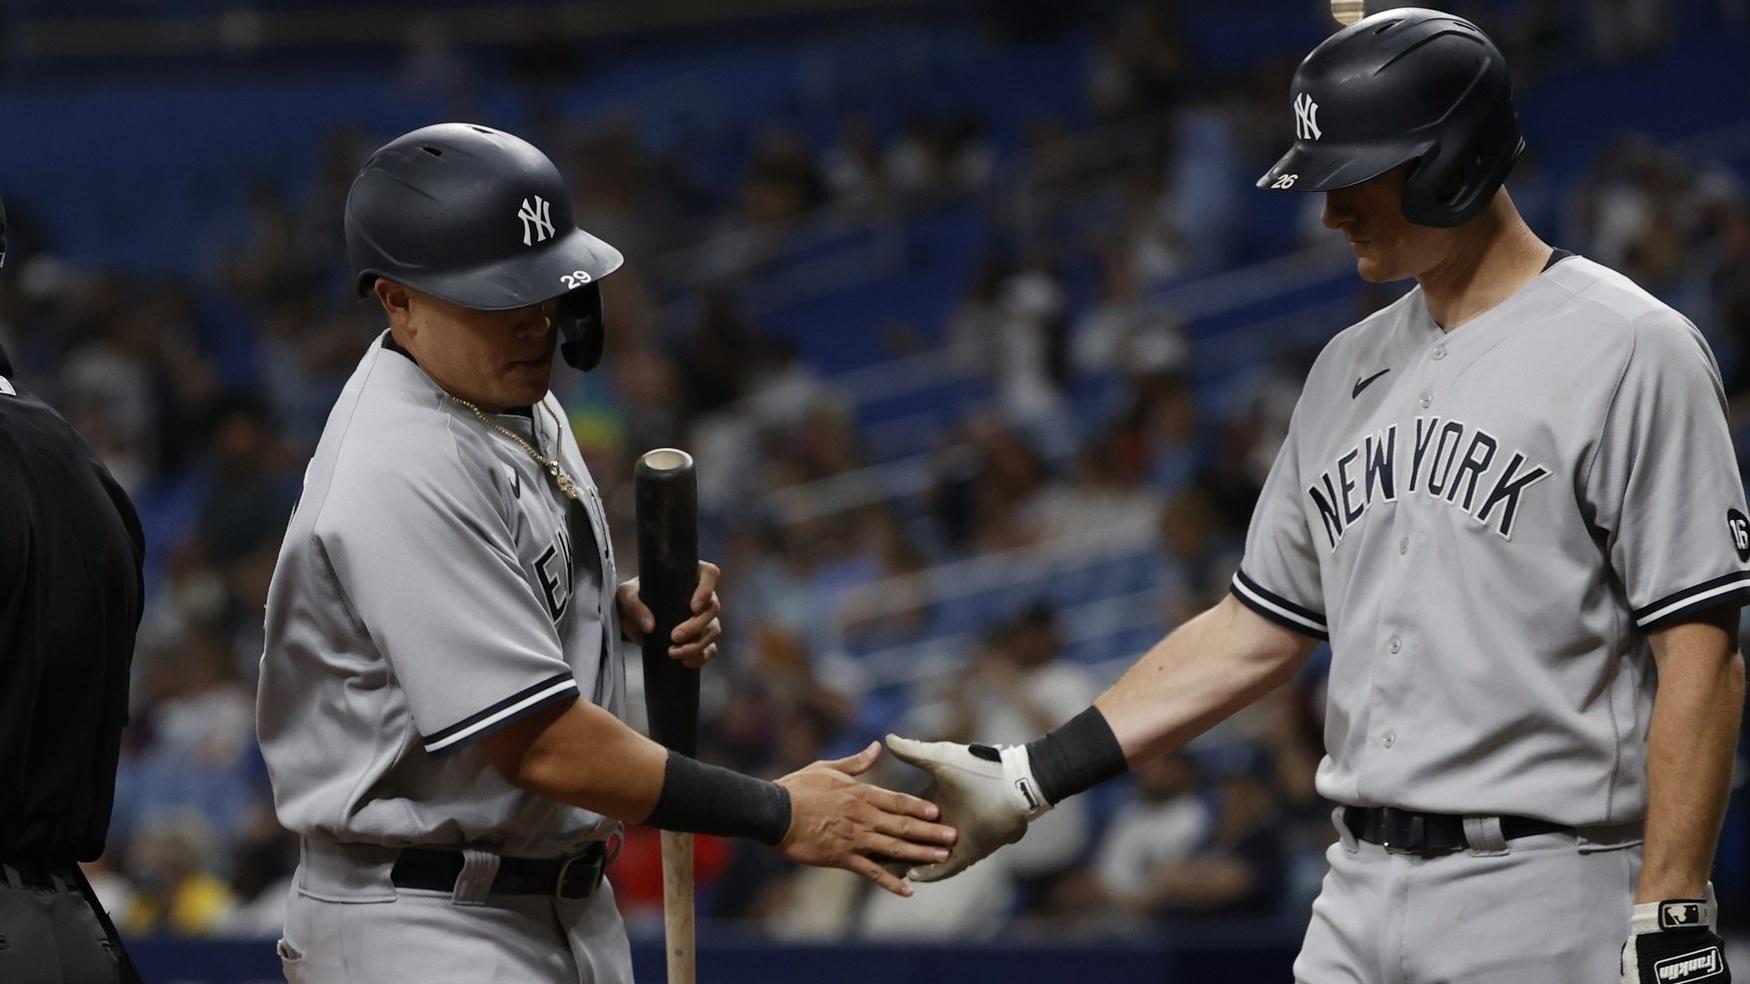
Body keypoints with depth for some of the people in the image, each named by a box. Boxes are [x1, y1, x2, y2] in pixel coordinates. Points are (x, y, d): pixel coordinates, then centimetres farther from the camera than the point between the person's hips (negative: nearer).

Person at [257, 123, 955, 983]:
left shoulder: (519, 403, 8)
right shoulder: (403, 475, -23)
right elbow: (537, 741, -24)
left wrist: (626, 608, 2)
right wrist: (775, 815, -20)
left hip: (570, 905, 10)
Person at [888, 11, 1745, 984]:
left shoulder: (1629, 350, -8)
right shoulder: (1351, 369, 16)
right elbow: (1256, 632, 21)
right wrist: (1024, 781, 14)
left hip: (1542, 905, -7)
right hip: (1359, 899, 7)